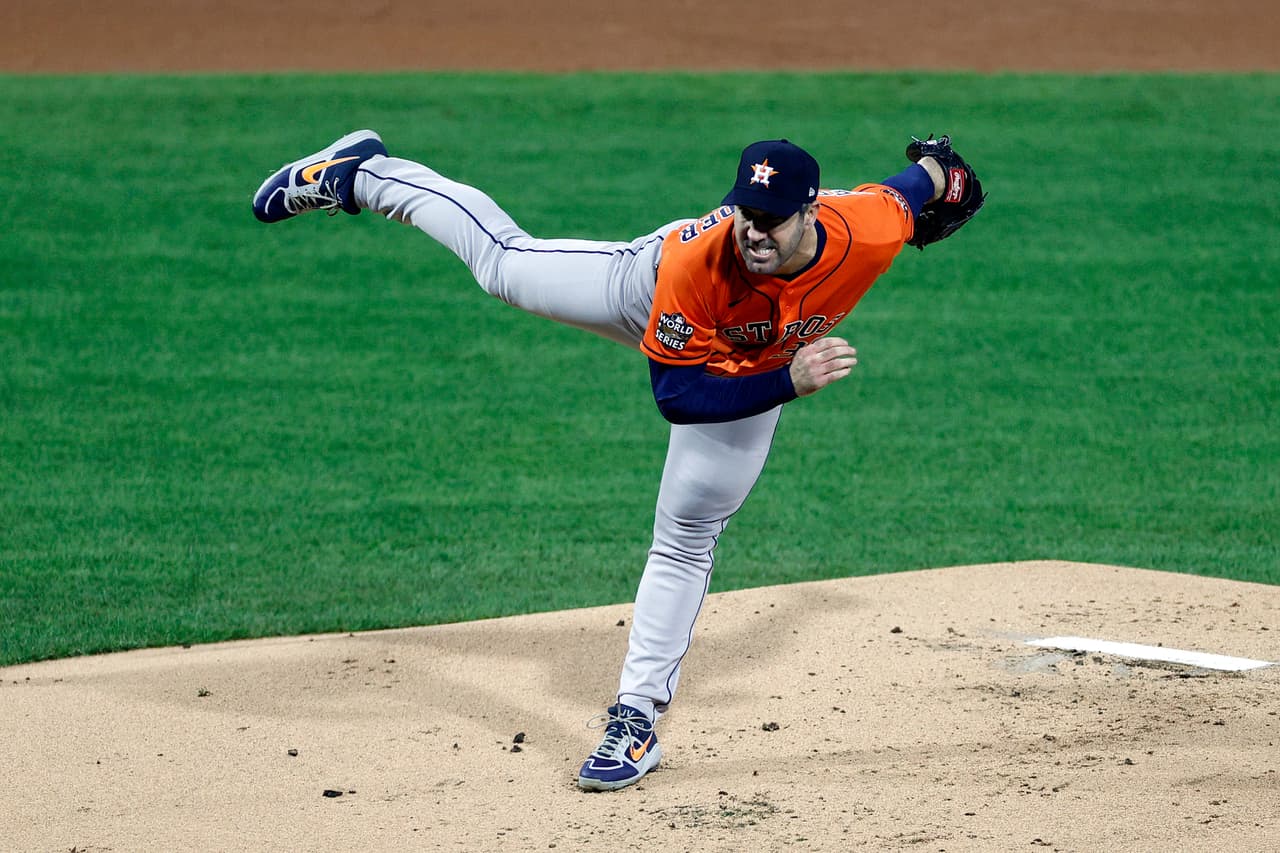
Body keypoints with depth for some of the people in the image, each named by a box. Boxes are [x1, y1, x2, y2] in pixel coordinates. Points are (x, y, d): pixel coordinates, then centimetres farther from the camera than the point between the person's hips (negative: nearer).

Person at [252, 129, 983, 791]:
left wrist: (938, 172, 8)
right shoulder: (695, 259, -47)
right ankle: (361, 175, 40)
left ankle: (637, 719, 16)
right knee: (502, 260, 17)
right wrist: (789, 383, -52)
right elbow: (676, 396, -39)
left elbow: (917, 182, -17)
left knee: (687, 538, 5)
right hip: (653, 294, -1)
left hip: (759, 376, 2)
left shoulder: (872, 229, -42)